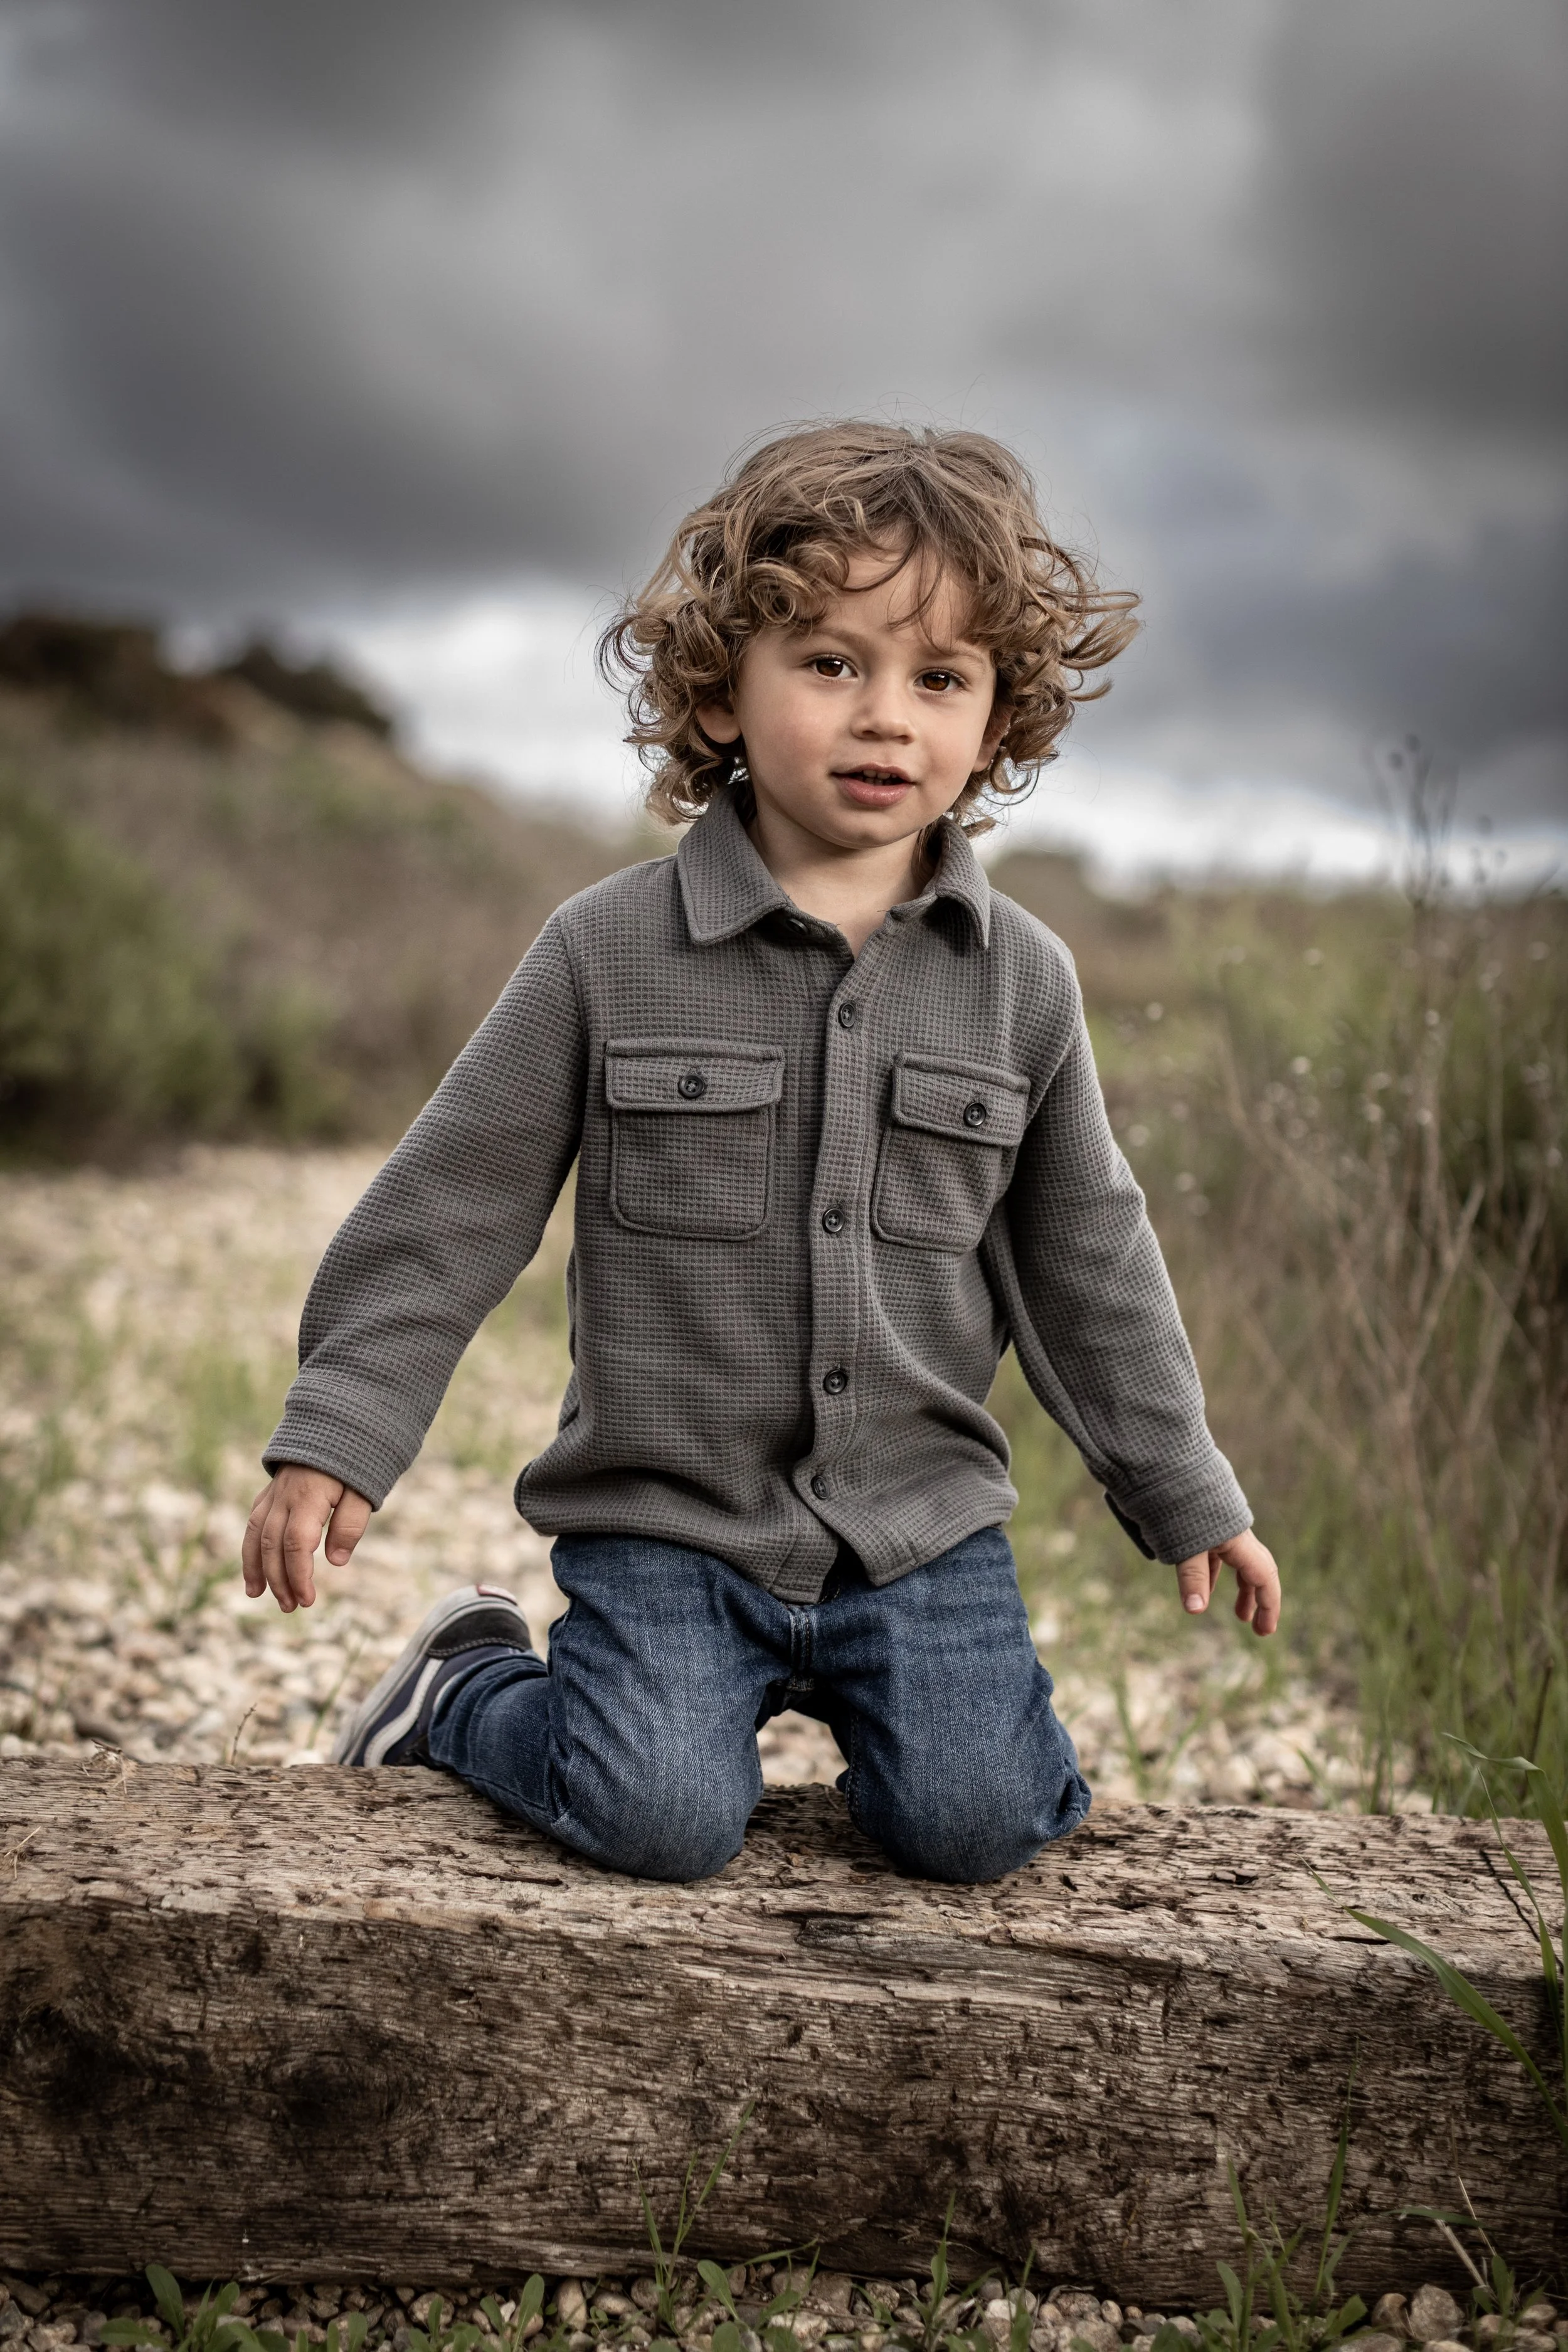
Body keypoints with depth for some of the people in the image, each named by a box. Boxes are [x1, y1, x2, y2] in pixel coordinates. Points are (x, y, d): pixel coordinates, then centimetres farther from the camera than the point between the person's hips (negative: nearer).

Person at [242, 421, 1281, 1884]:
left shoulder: (1021, 980, 0)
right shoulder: (608, 951, -8)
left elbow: (1085, 1263, 9)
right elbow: (453, 1203, -3)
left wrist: (1186, 1495, 12)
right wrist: (334, 1436, -7)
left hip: (919, 1519, 2)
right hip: (665, 1517, -2)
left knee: (976, 1819, -12)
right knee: (661, 1820, -17)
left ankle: (836, 1680, 20)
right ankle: (467, 1687, 14)